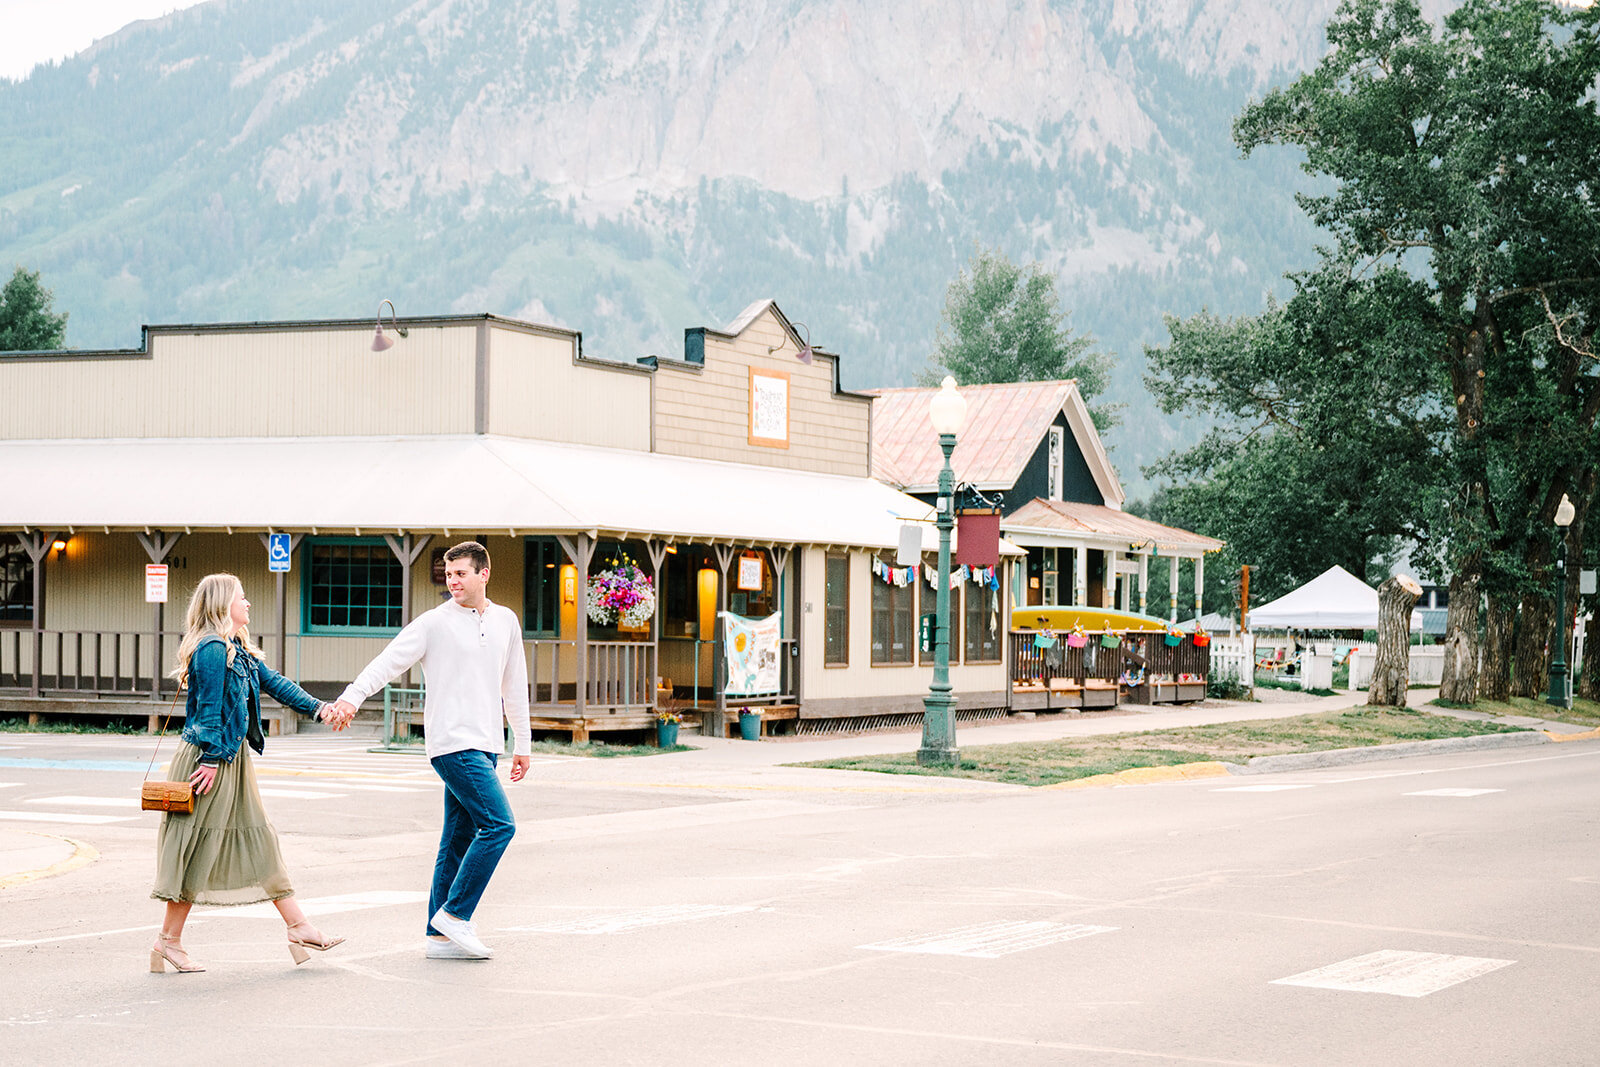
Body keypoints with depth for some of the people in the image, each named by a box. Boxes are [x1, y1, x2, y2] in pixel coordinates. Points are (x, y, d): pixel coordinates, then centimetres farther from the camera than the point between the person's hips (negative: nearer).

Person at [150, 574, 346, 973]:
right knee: (199, 849, -5)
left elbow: (275, 684, 15)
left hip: (233, 759, 10)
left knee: (259, 841, 11)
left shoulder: (239, 651, 16)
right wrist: (211, 758, -20)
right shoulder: (213, 649, -15)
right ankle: (168, 941, 3)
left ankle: (299, 928, 14)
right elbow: (209, 708, -18)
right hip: (212, 759, -10)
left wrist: (318, 707, 6)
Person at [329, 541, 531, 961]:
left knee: (459, 839, 7)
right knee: (499, 824, -17)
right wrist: (351, 696, -30)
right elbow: (389, 661, -14)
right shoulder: (435, 623, -4)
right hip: (454, 742, -6)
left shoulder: (506, 622, 14)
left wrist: (523, 744, 25)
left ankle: (441, 935, 11)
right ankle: (454, 914, -8)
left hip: (486, 745, 6)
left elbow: (514, 686, 23)